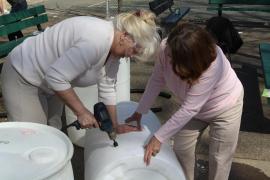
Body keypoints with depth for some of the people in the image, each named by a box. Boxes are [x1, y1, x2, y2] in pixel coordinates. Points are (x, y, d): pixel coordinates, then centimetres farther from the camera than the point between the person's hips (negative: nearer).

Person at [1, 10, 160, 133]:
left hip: (51, 78, 9)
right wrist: (82, 112, -23)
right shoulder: (96, 41, -35)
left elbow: (107, 88, 3)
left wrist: (115, 126, 6)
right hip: (23, 76, -8)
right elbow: (55, 77, -33)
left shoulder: (114, 48, -5)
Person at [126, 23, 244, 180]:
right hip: (194, 107, 5)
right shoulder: (167, 48, -29)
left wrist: (159, 137, -30)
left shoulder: (212, 66, -41)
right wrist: (140, 112, -8)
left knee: (219, 158, 6)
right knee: (181, 149, 12)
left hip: (225, 107, -5)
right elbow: (157, 80, -13)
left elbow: (189, 109, -36)